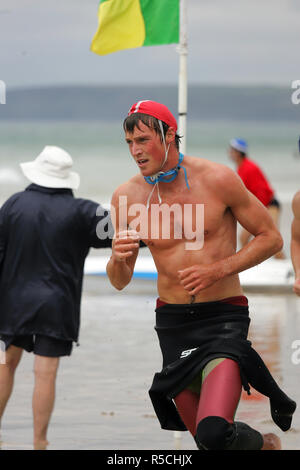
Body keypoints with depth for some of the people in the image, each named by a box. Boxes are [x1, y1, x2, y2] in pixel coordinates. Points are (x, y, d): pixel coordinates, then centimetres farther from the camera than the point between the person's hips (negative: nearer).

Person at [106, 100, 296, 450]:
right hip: (172, 322, 4)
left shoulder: (217, 179, -10)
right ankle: (267, 443, 40)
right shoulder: (127, 196, -2)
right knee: (203, 437, 10)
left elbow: (270, 238, -2)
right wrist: (117, 259, -19)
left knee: (214, 432, -23)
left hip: (223, 318, -4)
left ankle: (266, 444, 10)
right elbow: (120, 282, 5)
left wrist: (218, 270, -16)